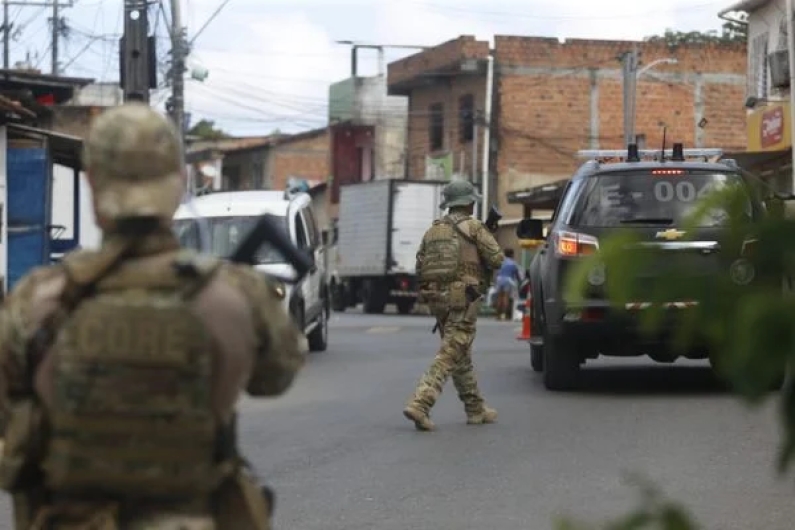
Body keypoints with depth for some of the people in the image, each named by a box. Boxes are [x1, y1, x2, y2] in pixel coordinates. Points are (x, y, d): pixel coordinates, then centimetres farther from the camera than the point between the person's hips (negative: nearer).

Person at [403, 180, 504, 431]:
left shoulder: (432, 231, 14)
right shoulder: (474, 227, -4)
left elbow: (420, 266, 11)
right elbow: (497, 259, -6)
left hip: (436, 297, 7)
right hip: (463, 298, -7)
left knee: (462, 355, 17)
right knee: (449, 355, -9)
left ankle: (475, 409, 24)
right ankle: (419, 403, -22)